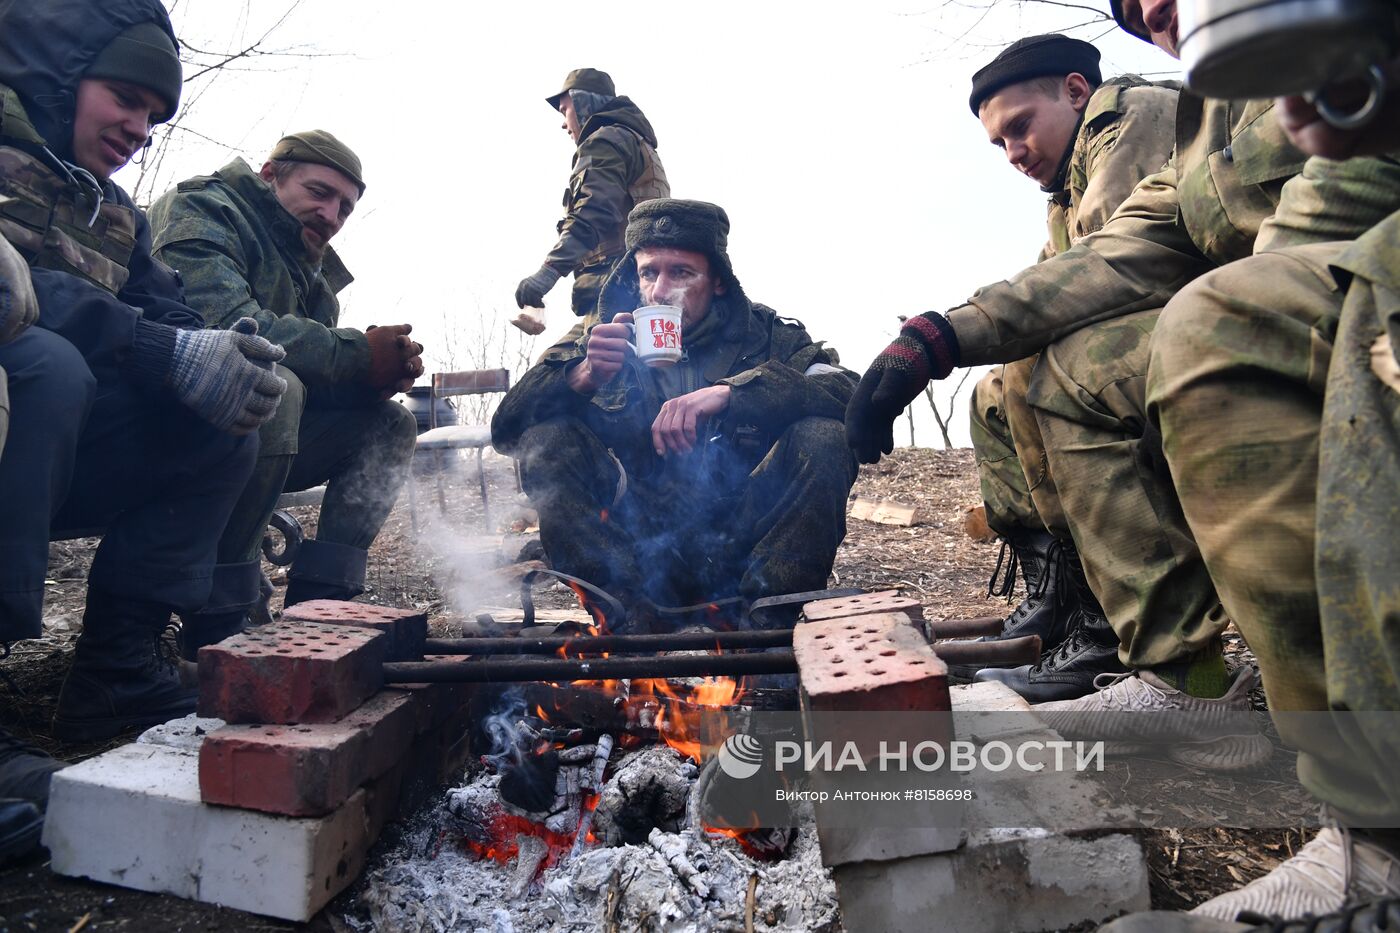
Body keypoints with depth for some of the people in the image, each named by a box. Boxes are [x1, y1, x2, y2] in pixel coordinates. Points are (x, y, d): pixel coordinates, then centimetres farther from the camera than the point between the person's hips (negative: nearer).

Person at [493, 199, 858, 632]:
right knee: (547, 440, -15)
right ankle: (631, 617, -24)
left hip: (745, 542, 0)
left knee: (822, 438, -21)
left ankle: (765, 617, -20)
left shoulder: (767, 337, 5)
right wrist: (583, 375, -20)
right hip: (643, 554, 1)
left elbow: (849, 395, -13)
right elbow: (506, 428, -1)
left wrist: (728, 393, -25)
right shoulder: (605, 342, 8)